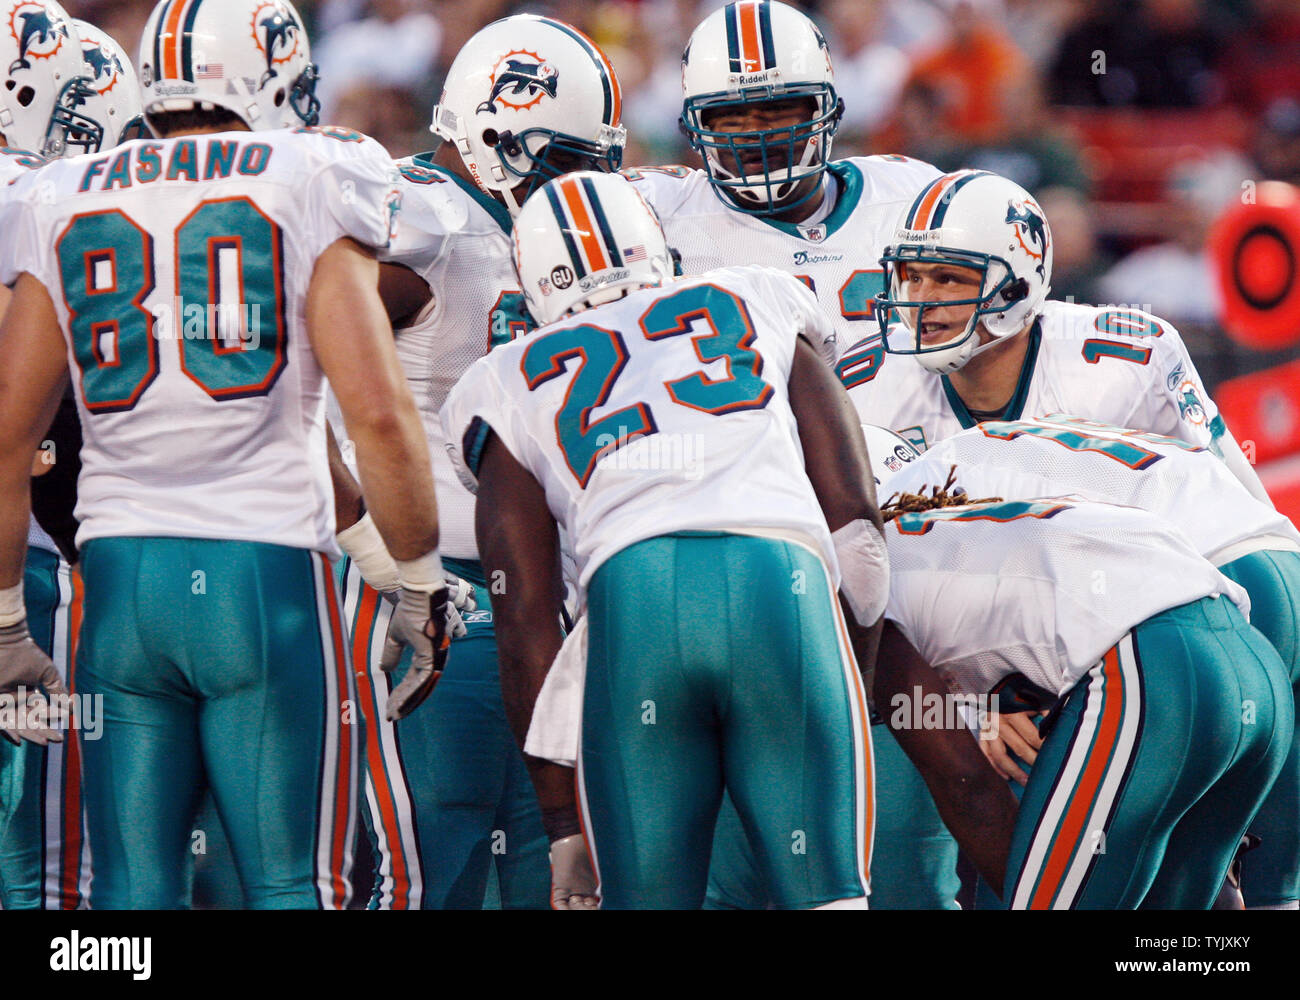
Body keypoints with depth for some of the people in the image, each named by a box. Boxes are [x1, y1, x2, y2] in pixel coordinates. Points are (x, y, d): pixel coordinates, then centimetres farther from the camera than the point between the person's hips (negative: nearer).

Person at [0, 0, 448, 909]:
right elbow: (378, 415, -8)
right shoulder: (311, 187, 0)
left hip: (120, 571, 3)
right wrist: (422, 585, 3)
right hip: (269, 569, -3)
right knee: (293, 884, 1)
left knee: (133, 889, 6)